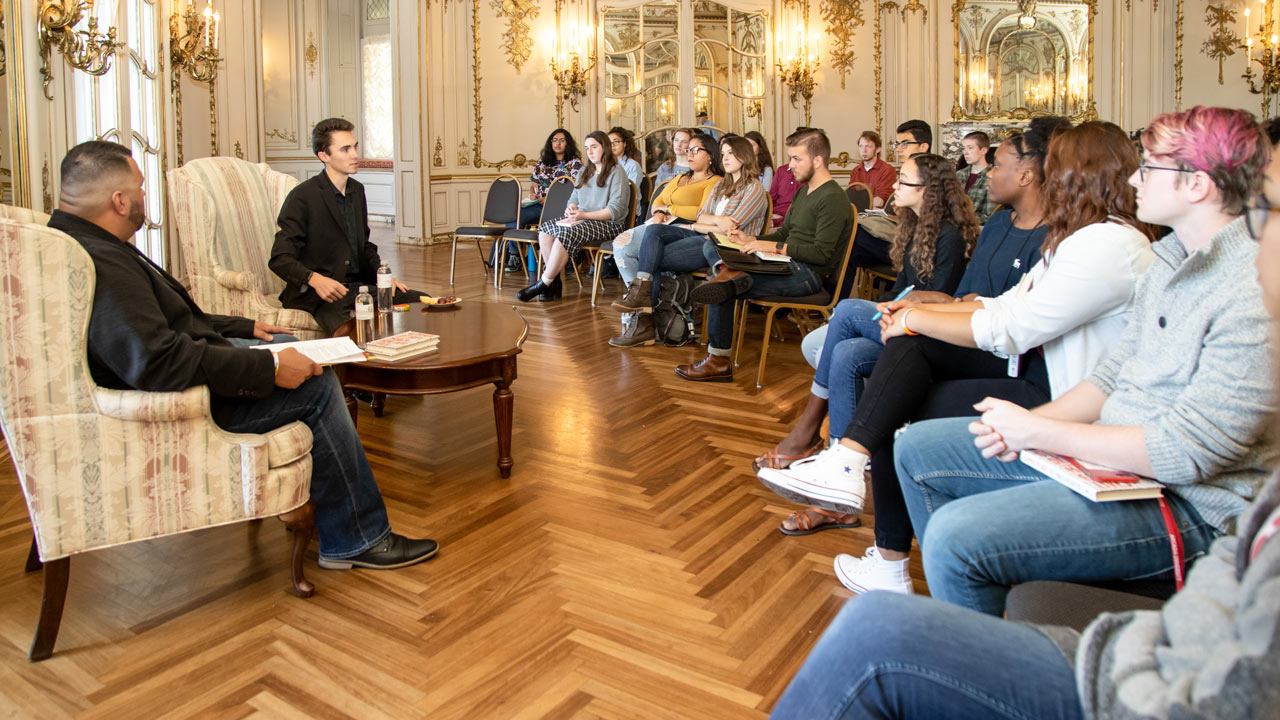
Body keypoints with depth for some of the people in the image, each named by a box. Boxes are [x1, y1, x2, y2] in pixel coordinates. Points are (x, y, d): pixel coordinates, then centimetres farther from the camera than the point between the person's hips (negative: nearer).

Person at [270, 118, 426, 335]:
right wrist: (315, 279, -31)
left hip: (357, 284, 7)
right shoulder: (302, 197, -10)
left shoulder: (357, 190, 14)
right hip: (314, 293, -7)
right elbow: (280, 259, -12)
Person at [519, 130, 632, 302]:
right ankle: (555, 282, -21)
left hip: (608, 224, -8)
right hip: (582, 221, 8)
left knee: (566, 232, -33)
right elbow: (573, 198, 24)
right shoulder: (585, 172, 22)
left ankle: (543, 284, -26)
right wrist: (572, 209, -3)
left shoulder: (616, 173, -4)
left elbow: (615, 210, -13)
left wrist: (583, 215, -20)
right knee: (545, 227, -17)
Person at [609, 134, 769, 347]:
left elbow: (731, 228, -11)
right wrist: (717, 220, -12)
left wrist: (694, 227, -2)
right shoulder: (721, 186, 25)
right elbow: (701, 216, 12)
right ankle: (640, 291, -30)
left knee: (655, 259, -19)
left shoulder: (754, 189, -1)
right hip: (702, 236, 8)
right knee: (654, 231, -19)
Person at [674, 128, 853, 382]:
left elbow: (822, 254, -19)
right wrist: (751, 240, 5)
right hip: (789, 265, 10)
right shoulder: (803, 191, 20)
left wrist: (774, 247, -18)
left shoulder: (833, 199, -12)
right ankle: (730, 272, -27)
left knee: (723, 288, -22)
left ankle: (718, 361, -15)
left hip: (809, 274, -10)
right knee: (710, 245, 2)